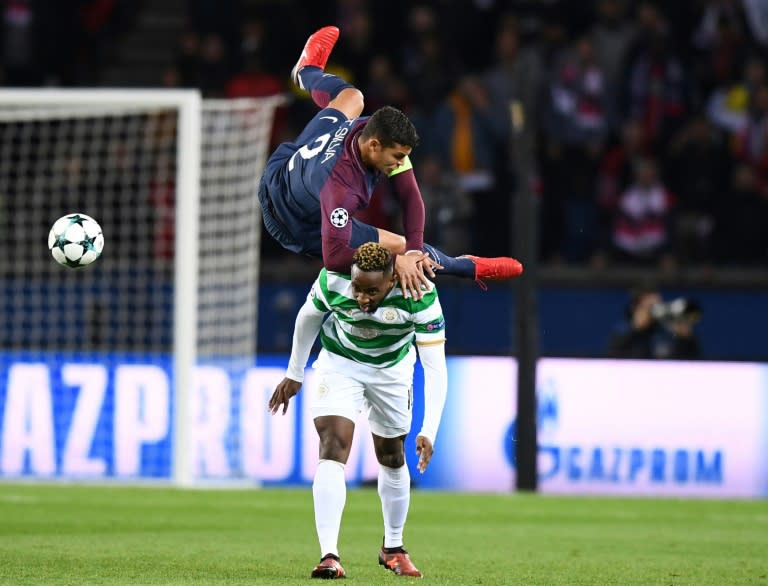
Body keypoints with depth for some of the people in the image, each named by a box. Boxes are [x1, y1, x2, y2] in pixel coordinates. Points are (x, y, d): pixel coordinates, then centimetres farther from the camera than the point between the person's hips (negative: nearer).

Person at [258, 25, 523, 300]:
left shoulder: (385, 139, -27)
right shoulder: (341, 185, -46)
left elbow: (410, 198, -21)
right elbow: (333, 256, -47)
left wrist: (414, 249, -32)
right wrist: (395, 261, -45)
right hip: (296, 225, -6)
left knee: (351, 96, 25)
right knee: (398, 245, -10)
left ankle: (308, 71, 60)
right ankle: (468, 267, 19)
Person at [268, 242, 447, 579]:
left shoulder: (419, 294, -35)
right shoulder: (332, 280, -31)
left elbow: (435, 368, -33)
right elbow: (308, 317, -6)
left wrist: (429, 431, -40)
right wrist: (294, 374, 5)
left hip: (392, 367, 1)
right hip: (340, 361, -1)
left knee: (392, 457, 13)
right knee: (333, 448, -19)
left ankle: (393, 548, 35)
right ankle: (329, 556, -26)